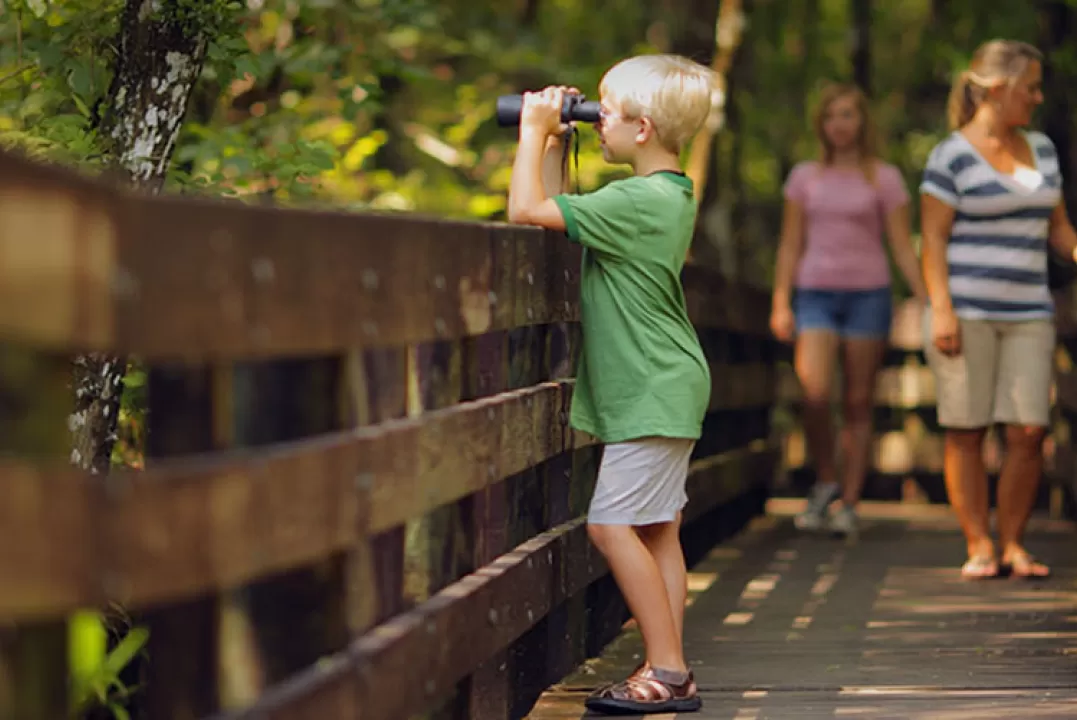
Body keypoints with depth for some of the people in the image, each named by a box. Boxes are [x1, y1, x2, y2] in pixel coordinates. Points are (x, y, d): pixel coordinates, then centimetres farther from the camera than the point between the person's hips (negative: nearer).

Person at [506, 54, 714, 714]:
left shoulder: (637, 201, -19)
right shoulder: (670, 195, 12)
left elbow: (527, 210, -20)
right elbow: (560, 215, 21)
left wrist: (535, 131, -9)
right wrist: (553, 146, 15)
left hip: (652, 394, -10)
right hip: (665, 388, 10)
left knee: (613, 523, -9)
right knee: (657, 529, 10)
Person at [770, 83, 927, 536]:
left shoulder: (884, 179, 4)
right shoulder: (805, 177, 10)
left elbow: (902, 247, 3)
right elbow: (790, 246, 12)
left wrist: (928, 304, -6)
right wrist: (780, 304, 3)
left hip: (867, 294, -1)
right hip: (815, 295, 1)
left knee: (858, 404, 0)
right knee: (814, 394, -17)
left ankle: (849, 505, 7)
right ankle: (825, 481, 5)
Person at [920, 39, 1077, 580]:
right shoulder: (950, 157, -5)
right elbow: (933, 239, -7)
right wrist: (941, 309, -16)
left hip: (1026, 313, 5)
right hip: (965, 309, -5)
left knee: (1029, 431, -3)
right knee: (966, 430, -2)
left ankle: (1013, 544, 7)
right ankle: (978, 547, 4)